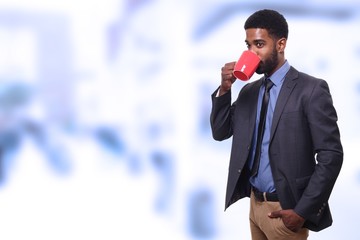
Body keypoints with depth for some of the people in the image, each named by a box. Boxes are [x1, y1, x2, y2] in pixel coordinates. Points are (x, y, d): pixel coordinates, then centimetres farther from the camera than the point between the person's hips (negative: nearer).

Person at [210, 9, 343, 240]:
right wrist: (224, 89, -6)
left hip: (285, 209, -6)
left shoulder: (311, 89, -12)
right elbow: (220, 132, 9)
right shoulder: (249, 91, 9)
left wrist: (303, 211, -18)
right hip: (255, 203, 6)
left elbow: (331, 155, -15)